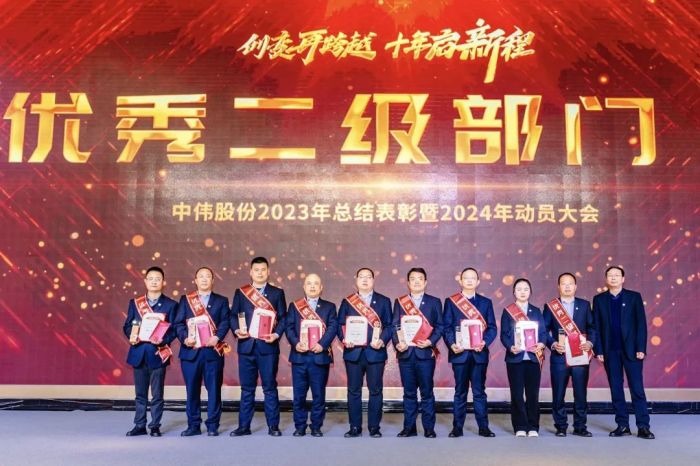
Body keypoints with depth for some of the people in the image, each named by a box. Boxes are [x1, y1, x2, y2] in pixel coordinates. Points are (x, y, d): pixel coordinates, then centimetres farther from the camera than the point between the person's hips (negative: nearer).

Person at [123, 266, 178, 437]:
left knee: (157, 394, 3)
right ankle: (140, 425, 18)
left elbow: (173, 329, -2)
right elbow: (127, 325, 10)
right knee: (140, 393, 10)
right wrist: (131, 336, -11)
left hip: (157, 353, -3)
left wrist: (162, 340, -20)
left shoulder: (170, 305, 1)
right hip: (139, 352, 3)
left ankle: (155, 426, 12)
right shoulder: (135, 303, 10)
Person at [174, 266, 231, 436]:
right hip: (191, 351, 1)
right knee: (192, 389, 5)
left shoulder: (221, 301, 11)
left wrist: (217, 337, -17)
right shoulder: (185, 300, 12)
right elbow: (178, 323, 4)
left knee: (214, 389, 1)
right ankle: (193, 425, 15)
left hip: (213, 351, -1)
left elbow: (225, 322, 0)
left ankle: (212, 426, 9)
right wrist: (184, 338, -13)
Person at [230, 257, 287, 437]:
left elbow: (283, 318, 3)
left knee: (270, 387, 2)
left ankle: (273, 426, 10)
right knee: (247, 388, 8)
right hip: (246, 346, 2)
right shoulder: (240, 292, 11)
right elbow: (233, 315, 9)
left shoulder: (277, 293, 6)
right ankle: (244, 426, 15)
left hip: (268, 346, -2)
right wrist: (236, 330, -9)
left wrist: (276, 334, -12)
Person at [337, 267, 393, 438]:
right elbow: (340, 325, 6)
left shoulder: (384, 301, 8)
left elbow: (389, 325, 3)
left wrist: (383, 340, -13)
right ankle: (355, 427, 13)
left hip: (375, 352, -1)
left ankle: (374, 427, 12)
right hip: (353, 352, 1)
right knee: (353, 391, 5)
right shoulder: (347, 302, 11)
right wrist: (344, 339, -11)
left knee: (375, 390, 2)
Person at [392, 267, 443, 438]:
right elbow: (395, 326, 6)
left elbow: (439, 326, 3)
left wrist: (431, 341, -12)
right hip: (405, 353, 2)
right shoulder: (399, 302, 11)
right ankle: (409, 427, 14)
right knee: (409, 392, 7)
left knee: (427, 392, 1)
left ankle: (429, 428, 9)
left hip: (425, 352, -2)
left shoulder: (434, 302, 7)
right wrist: (397, 343, -10)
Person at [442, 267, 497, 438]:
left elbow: (492, 327, 5)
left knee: (479, 391, 5)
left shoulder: (486, 302, 11)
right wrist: (452, 344, -15)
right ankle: (457, 427, 11)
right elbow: (446, 327, 1)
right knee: (460, 392, 5)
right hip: (459, 352, -1)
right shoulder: (451, 301, 6)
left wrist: (485, 342, -12)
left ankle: (483, 427, 10)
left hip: (479, 353, 1)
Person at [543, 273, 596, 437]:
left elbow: (592, 327, 8)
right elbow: (544, 330, 1)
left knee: (581, 394, 4)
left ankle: (580, 427, 16)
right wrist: (553, 344, -13)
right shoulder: (550, 306, 5)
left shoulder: (584, 305, 10)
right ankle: (560, 427, 14)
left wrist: (590, 342, -9)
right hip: (559, 356, -1)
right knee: (558, 395, 4)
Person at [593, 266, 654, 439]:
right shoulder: (599, 299, 7)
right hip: (610, 351, 2)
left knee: (637, 388, -3)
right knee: (616, 389, 5)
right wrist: (599, 350, -2)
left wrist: (641, 348, -8)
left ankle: (643, 426, 2)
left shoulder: (634, 297, 3)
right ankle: (622, 425, 12)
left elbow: (641, 324, -1)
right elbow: (596, 326, 5)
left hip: (631, 350, -2)